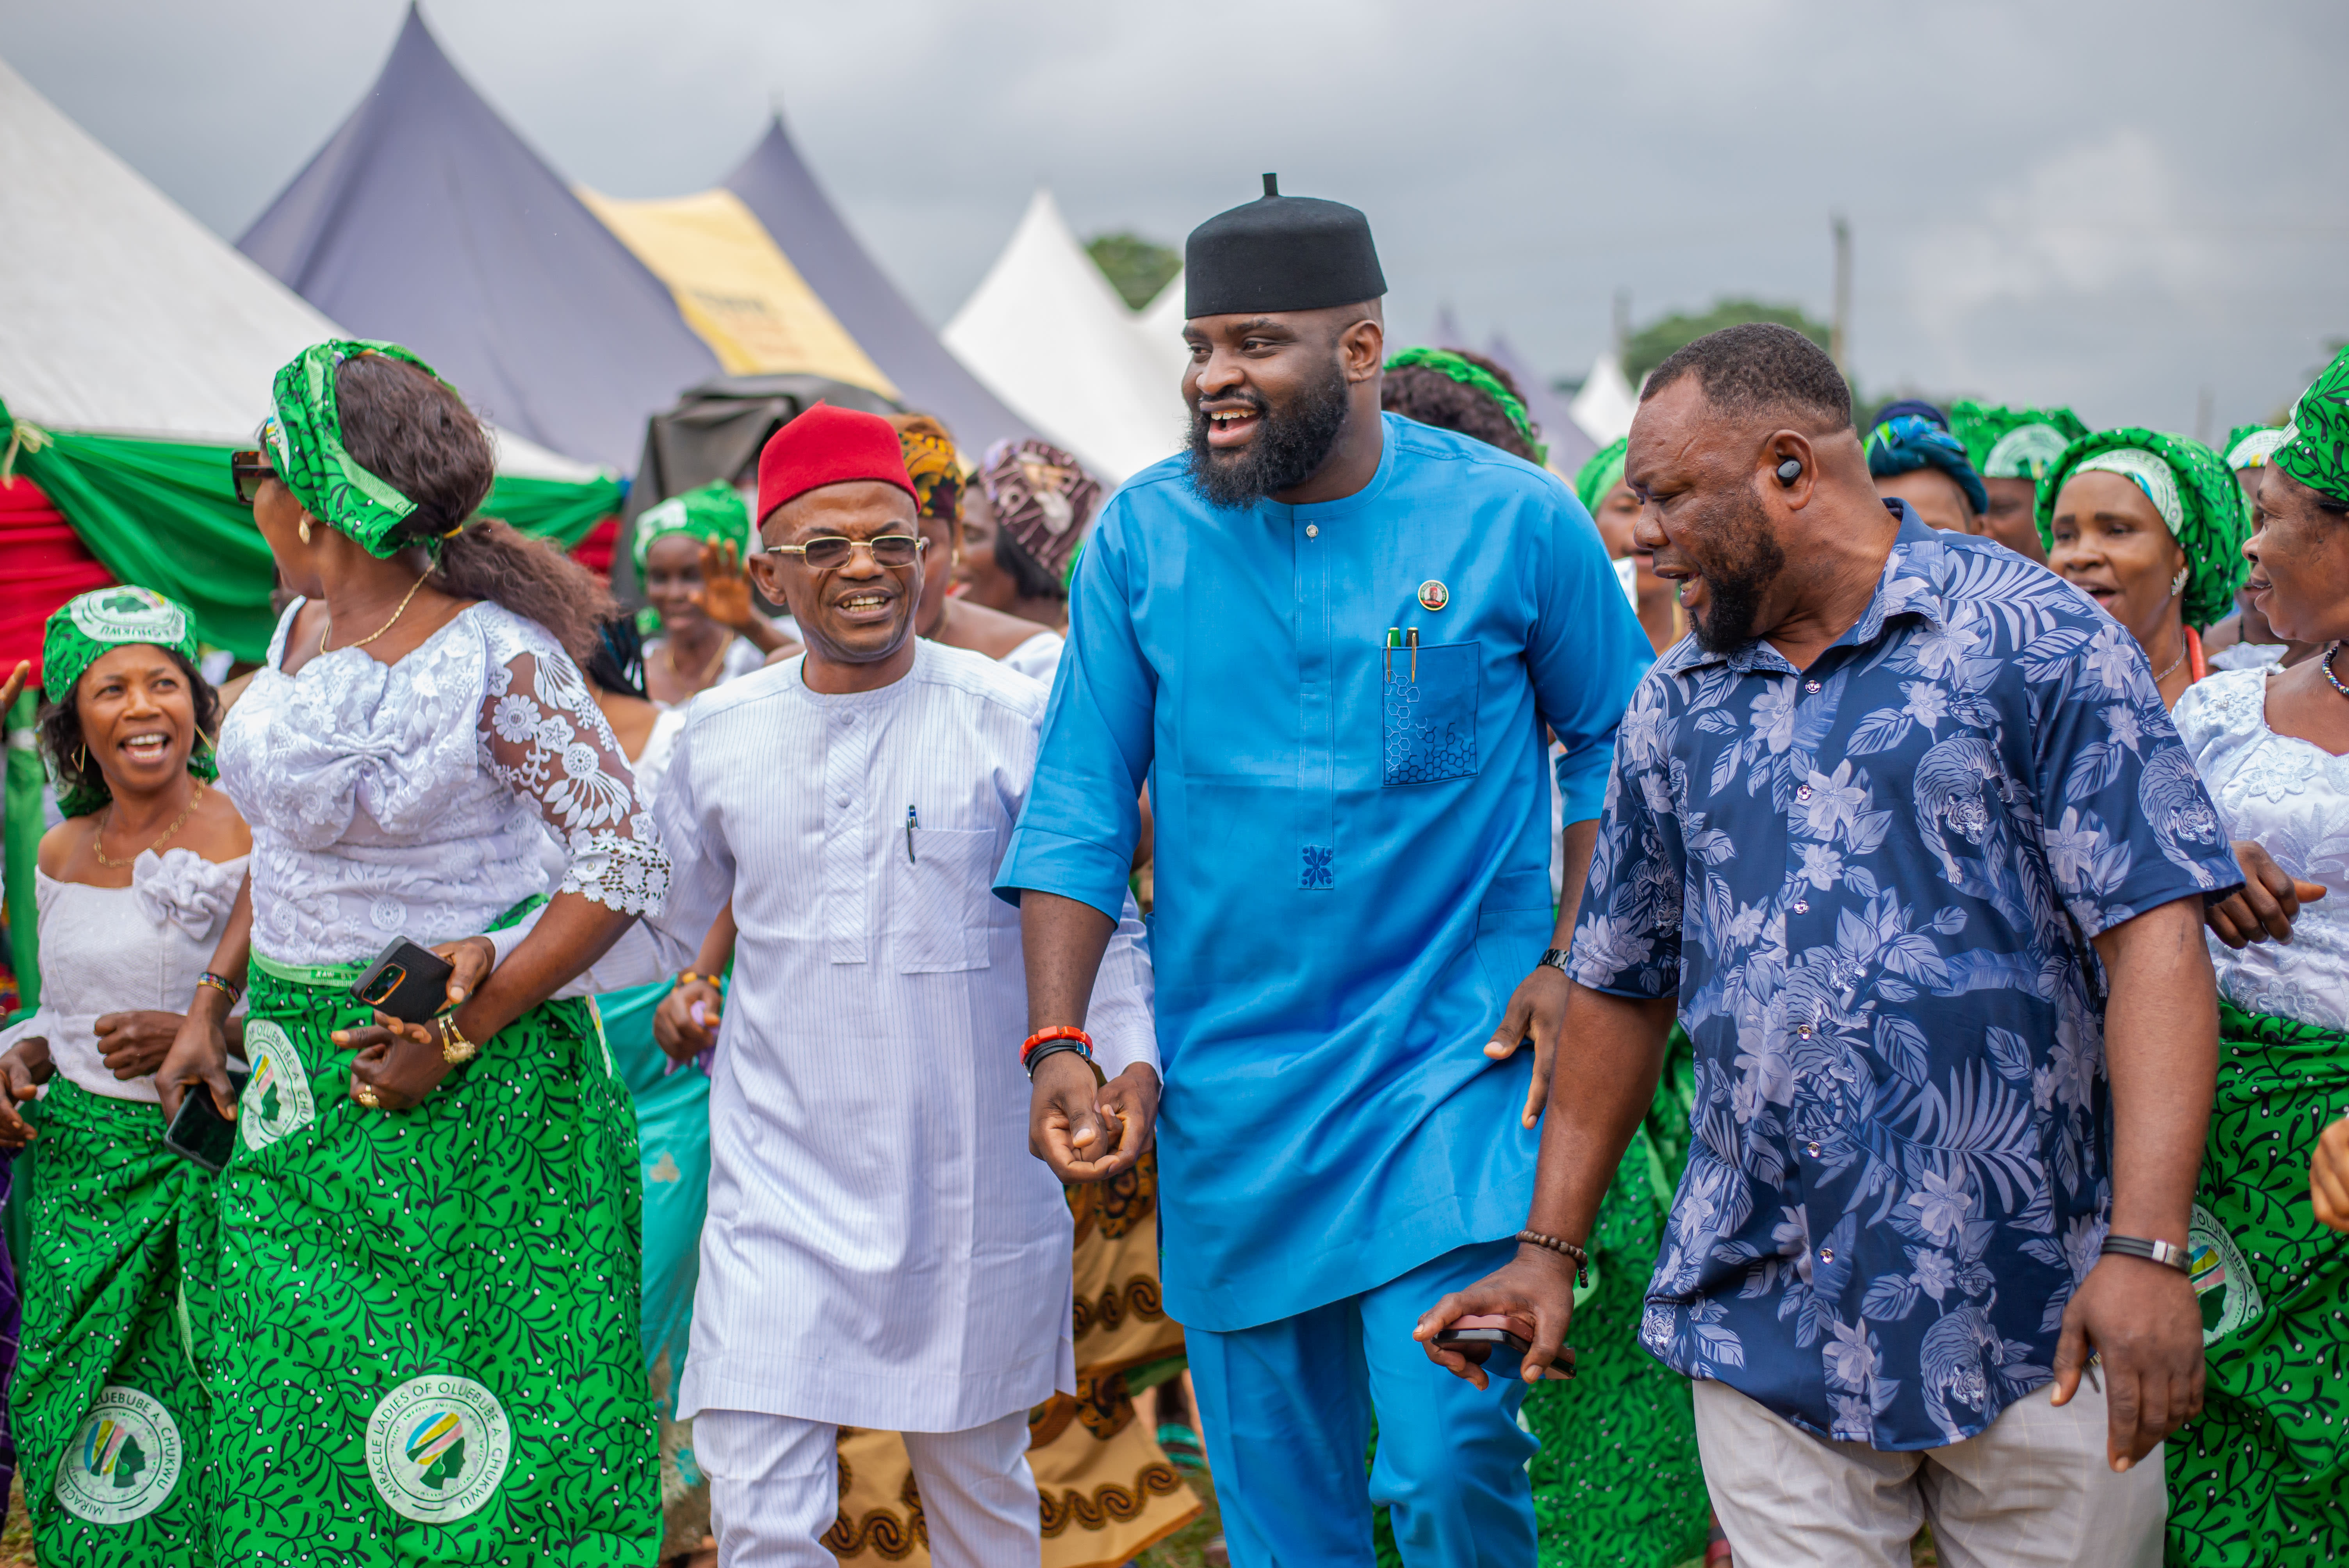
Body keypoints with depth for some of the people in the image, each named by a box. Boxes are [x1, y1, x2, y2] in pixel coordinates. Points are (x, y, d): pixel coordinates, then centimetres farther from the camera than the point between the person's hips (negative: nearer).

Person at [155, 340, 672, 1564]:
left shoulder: (500, 657, -16)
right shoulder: (304, 629, 7)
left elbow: (624, 865, -17)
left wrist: (457, 1040, -20)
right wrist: (211, 1005, 15)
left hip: (471, 1088, -7)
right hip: (297, 1075, 7)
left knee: (468, 1456, 0)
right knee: (297, 1409, 10)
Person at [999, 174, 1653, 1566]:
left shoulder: (1516, 520, -5)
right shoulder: (1141, 536, -1)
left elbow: (1619, 746, 6)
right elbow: (1082, 803, 2)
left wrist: (1572, 964, -2)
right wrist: (1058, 1040, -5)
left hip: (1454, 1058, -2)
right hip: (1231, 1082, 3)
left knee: (1450, 1453, -12)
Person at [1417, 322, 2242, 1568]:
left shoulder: (2034, 639, -4)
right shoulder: (1676, 706, 11)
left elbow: (2153, 931, -11)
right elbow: (1622, 983, 17)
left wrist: (2146, 1248, -20)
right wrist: (1550, 1249, 13)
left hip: (2035, 1321, -3)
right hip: (1764, 1324, 4)